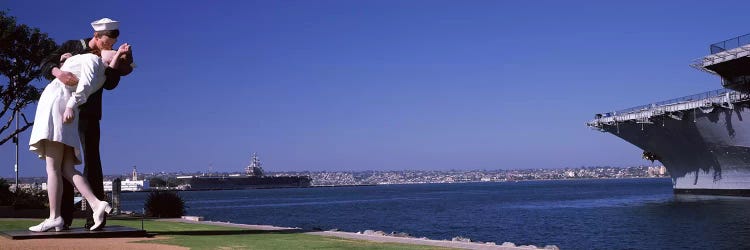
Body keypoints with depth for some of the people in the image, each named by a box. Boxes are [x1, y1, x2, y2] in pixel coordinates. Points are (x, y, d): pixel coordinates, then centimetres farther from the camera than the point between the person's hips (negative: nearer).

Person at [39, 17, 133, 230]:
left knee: (91, 161, -10)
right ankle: (64, 216, 2)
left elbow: (110, 84, -8)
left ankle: (95, 216, -12)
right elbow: (46, 65, -6)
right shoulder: (72, 47, 3)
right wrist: (58, 72, -29)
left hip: (89, 114, 0)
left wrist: (117, 62, -22)